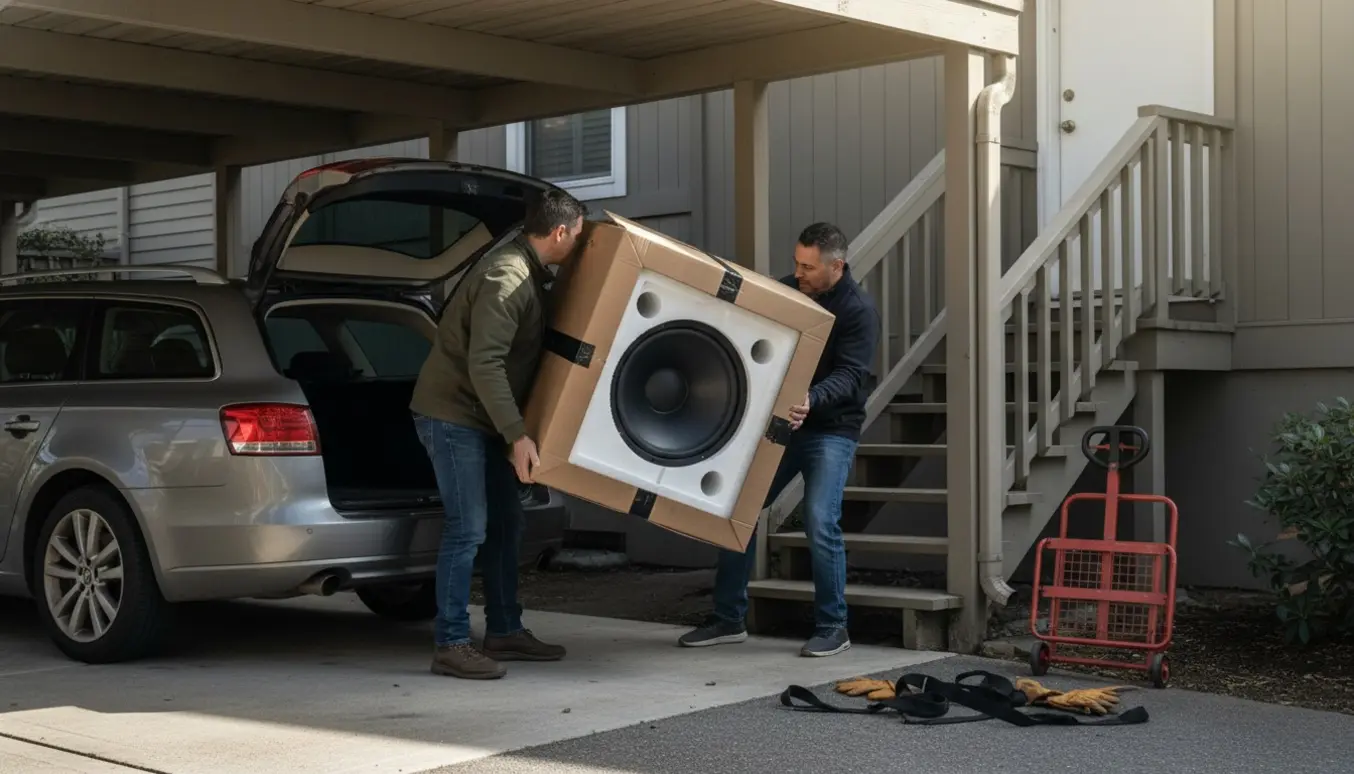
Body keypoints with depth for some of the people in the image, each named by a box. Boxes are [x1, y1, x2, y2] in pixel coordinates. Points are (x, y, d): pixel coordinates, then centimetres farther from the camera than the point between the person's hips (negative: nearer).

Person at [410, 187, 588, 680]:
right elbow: (484, 365, -28)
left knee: (505, 524, 12)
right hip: (453, 416, -10)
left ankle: (504, 631, 20)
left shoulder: (529, 274, 9)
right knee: (468, 529, -9)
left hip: (483, 418, 10)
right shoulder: (505, 278, -22)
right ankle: (450, 645, -4)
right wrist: (517, 435, -29)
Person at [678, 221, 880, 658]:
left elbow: (851, 375, -24)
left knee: (820, 522, -18)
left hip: (830, 429, -6)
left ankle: (832, 627, -1)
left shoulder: (858, 309, -13)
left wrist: (812, 400, -42)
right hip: (779, 424, 6)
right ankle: (728, 618, 13)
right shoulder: (786, 292, 4)